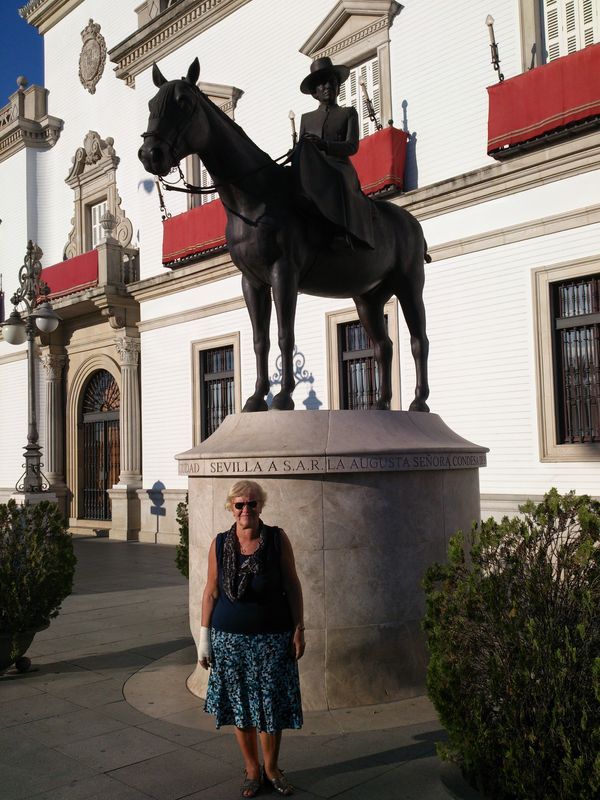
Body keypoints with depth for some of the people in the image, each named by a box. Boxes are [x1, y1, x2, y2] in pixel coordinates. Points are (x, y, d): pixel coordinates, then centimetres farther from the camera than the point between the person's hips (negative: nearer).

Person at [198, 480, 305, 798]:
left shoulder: (277, 539, -6)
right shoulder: (219, 544, -3)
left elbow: (292, 586, -2)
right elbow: (211, 592, 2)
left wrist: (299, 629, -4)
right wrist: (204, 637, 1)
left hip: (273, 637, -1)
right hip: (231, 638, 1)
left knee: (272, 705, 7)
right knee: (240, 706, 10)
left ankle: (271, 769, 29)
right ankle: (252, 769, 30)